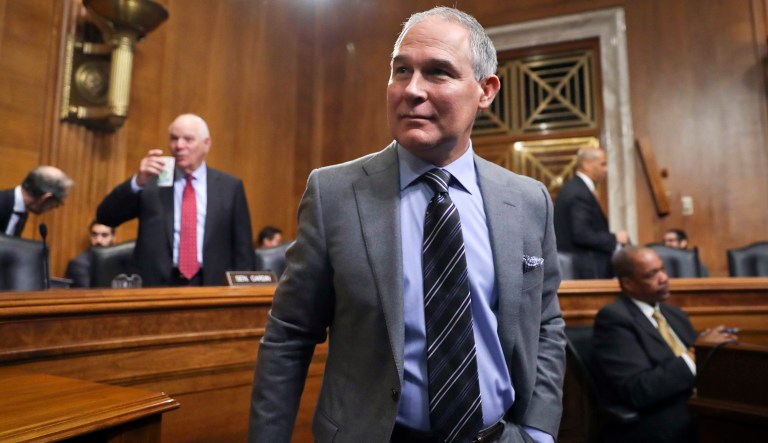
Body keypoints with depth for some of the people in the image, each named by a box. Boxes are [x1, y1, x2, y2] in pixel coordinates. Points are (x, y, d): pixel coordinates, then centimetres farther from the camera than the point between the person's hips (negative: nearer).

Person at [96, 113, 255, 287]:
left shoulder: (229, 186, 4)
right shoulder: (151, 181, 5)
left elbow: (242, 248, 4)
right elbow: (105, 217, -2)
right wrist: (138, 181, -15)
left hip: (211, 287, 0)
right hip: (155, 286, 1)